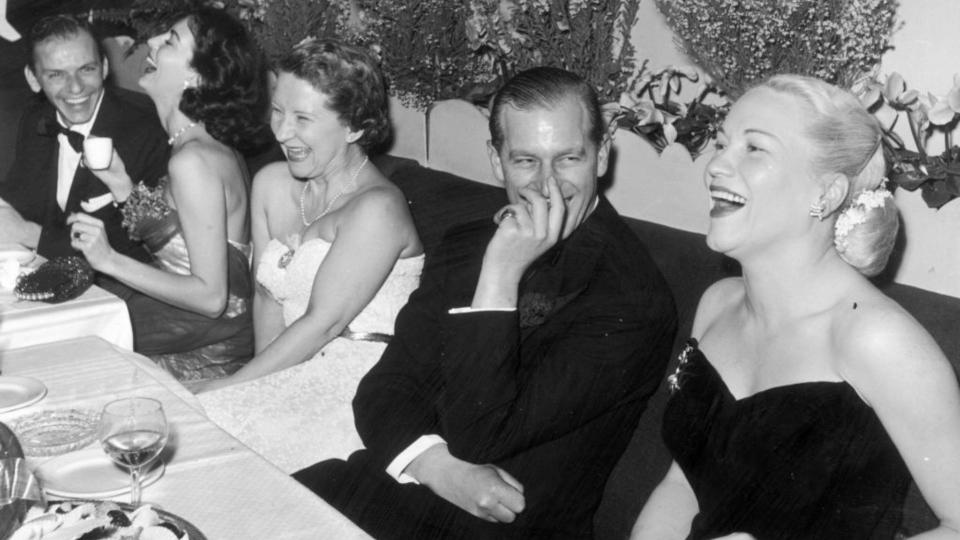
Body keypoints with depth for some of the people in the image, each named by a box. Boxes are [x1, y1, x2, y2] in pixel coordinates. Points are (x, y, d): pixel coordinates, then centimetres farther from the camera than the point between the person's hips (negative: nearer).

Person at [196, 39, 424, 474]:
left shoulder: (376, 208, -15)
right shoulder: (272, 183, 9)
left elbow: (324, 322, -17)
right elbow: (268, 295, 10)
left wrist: (233, 385, -13)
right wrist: (266, 381, -6)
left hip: (358, 383, -7)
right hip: (295, 370, 7)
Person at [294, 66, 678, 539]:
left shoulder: (633, 300, -14)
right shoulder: (464, 247, 8)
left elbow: (482, 435, -18)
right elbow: (385, 386, 3)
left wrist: (501, 275, -22)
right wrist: (438, 467, -16)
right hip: (390, 484, 6)